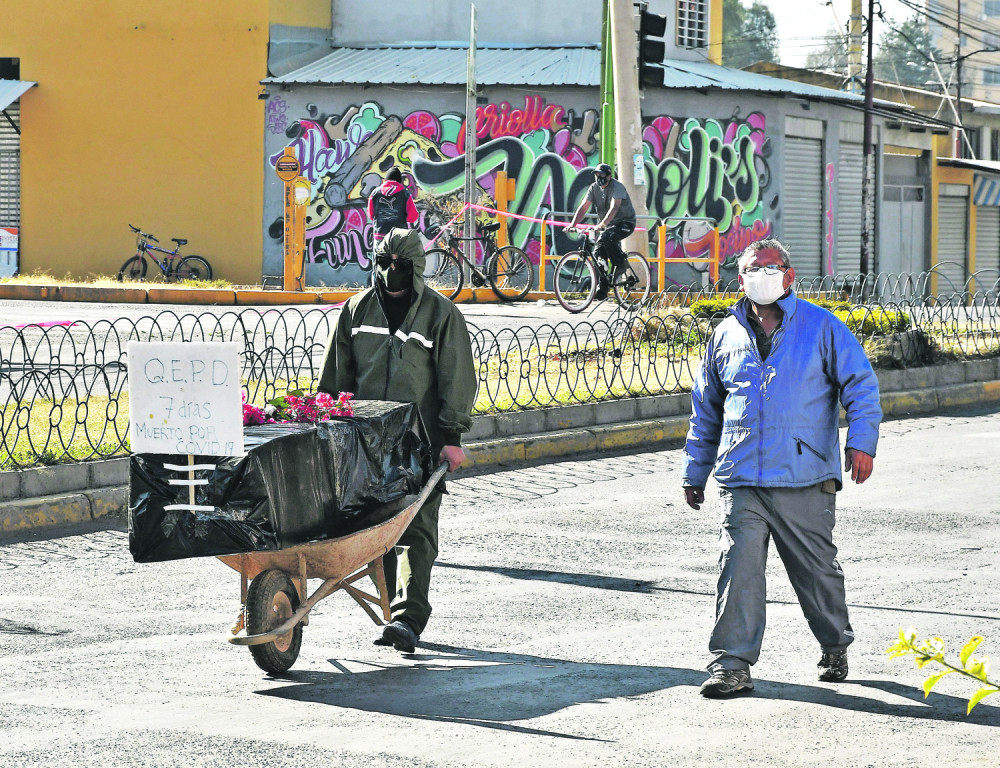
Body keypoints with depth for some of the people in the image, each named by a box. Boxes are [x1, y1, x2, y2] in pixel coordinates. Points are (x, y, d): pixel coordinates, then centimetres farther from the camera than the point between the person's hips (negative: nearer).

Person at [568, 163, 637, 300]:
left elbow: (614, 208, -35)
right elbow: (583, 207, -7)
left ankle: (621, 263, -14)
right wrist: (572, 225, -21)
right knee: (599, 255, -6)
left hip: (625, 223, -6)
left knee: (606, 238, -35)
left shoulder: (617, 187, -21)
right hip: (608, 225, 6)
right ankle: (602, 290, 2)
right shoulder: (594, 188, -3)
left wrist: (602, 224, -49)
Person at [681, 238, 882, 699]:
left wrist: (861, 441, -11)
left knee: (816, 566, 7)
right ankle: (732, 664, -5)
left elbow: (860, 383, 3)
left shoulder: (821, 328, 3)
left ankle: (835, 646, 29)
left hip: (806, 478, -2)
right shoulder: (727, 336, 13)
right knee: (739, 569, -7)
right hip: (741, 481, 2)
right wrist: (694, 471, 22)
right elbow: (705, 410, 22)